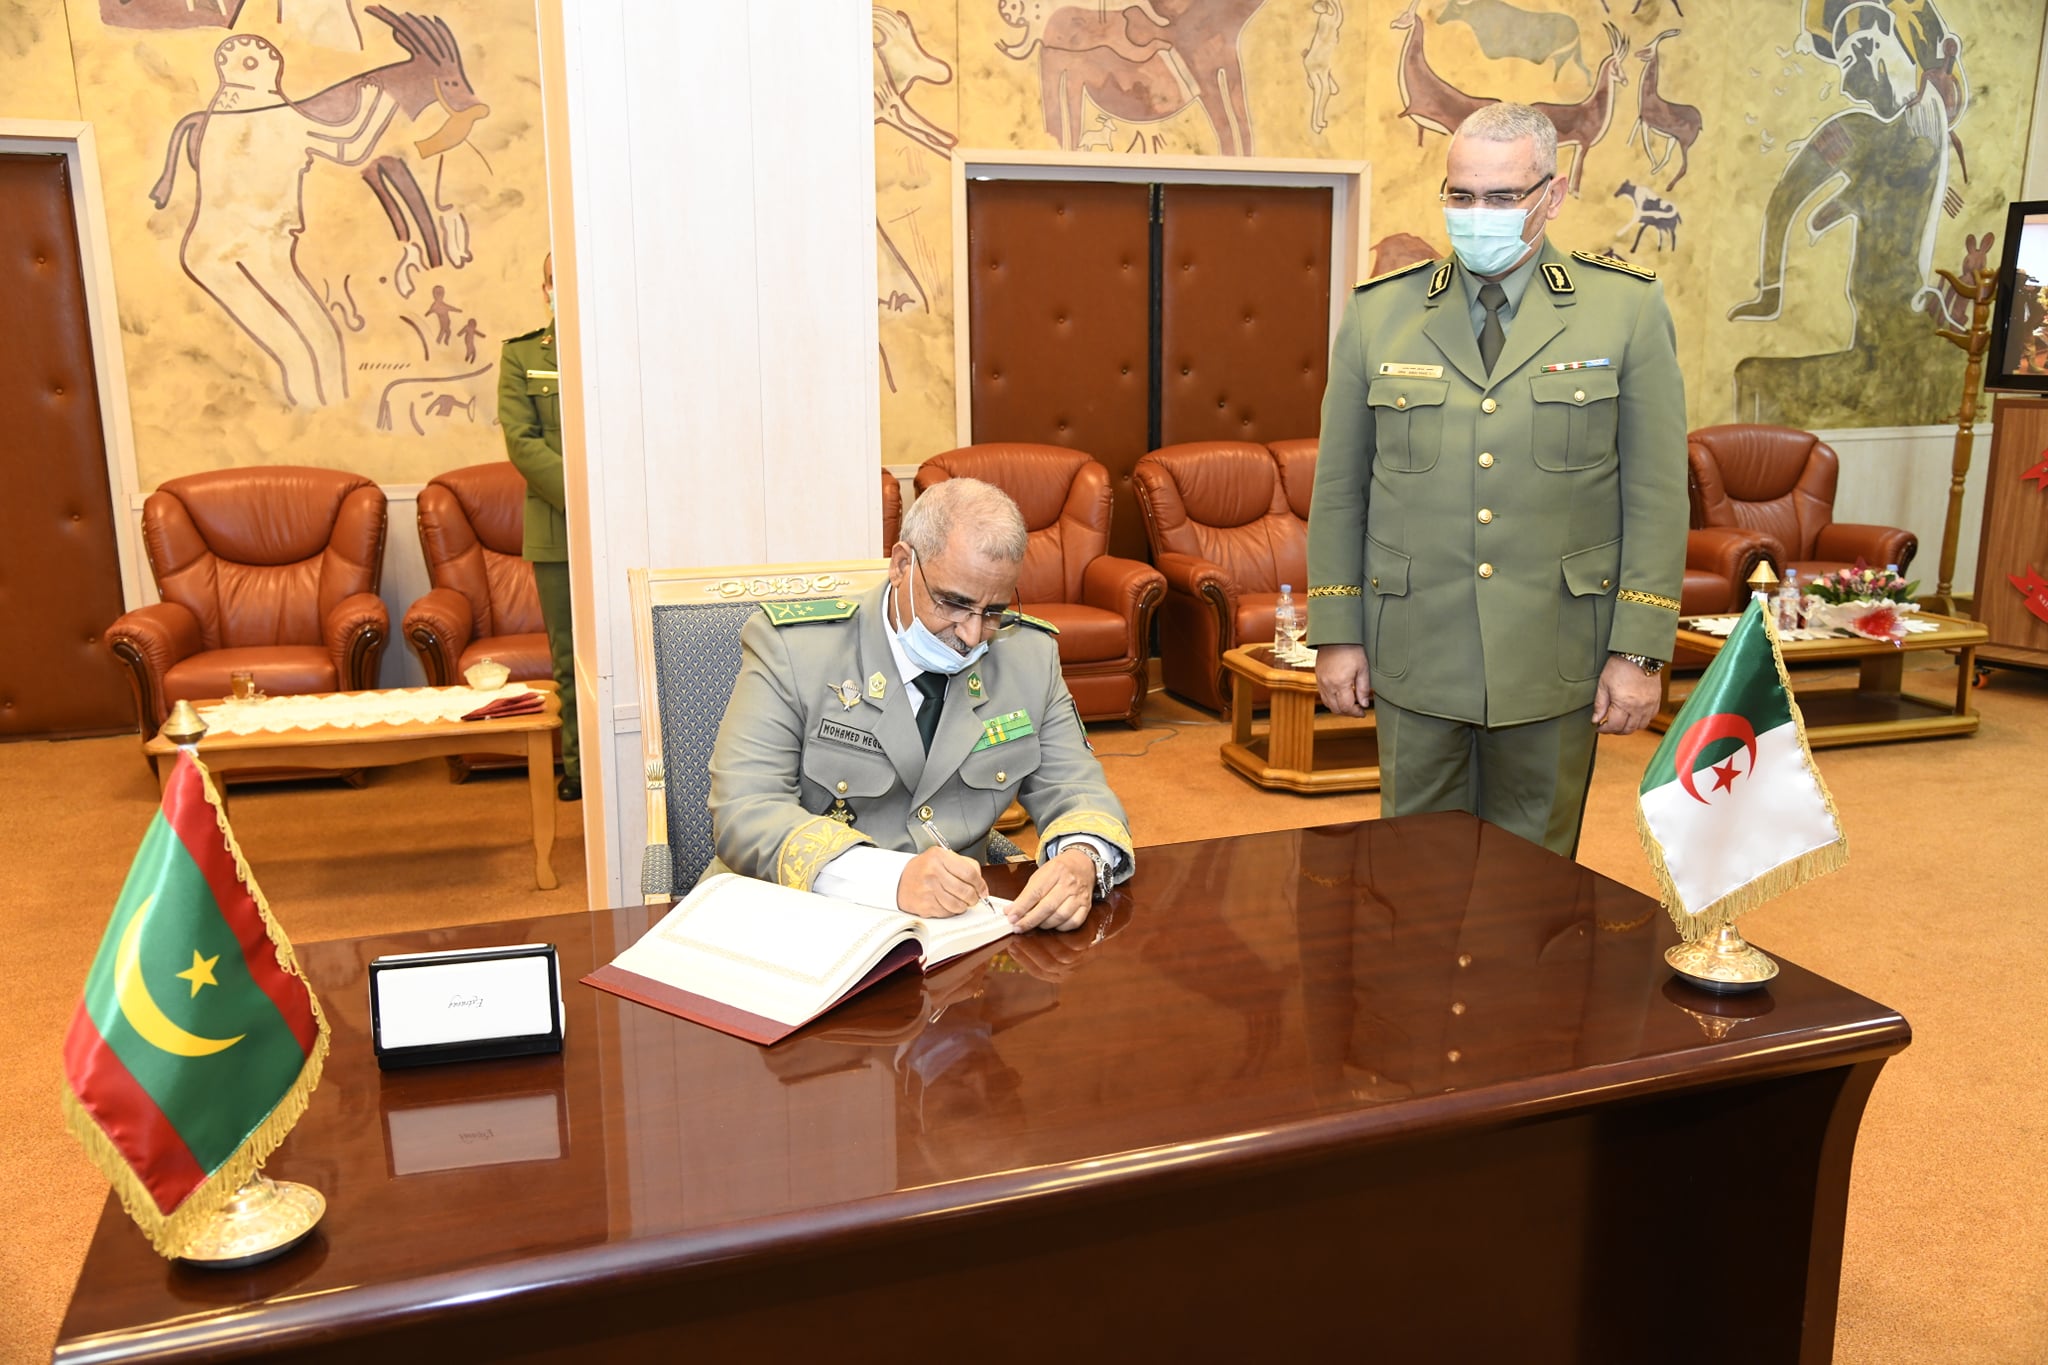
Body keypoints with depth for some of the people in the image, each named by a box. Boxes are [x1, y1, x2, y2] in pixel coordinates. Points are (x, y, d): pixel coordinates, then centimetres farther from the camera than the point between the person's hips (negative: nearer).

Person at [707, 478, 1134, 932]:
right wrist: (892, 877, -33)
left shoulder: (1030, 655, 3)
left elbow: (1075, 791, 6)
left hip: (958, 925, 4)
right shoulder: (790, 646, -10)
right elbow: (744, 811, -17)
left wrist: (1083, 859, -20)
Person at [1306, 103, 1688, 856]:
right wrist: (1335, 633, 3)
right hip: (1415, 653, 1)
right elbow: (1339, 488, 6)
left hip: (1555, 657, -1)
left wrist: (1640, 650, -5)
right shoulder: (1379, 312, 4)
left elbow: (1656, 493, -1)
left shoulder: (1628, 309, 0)